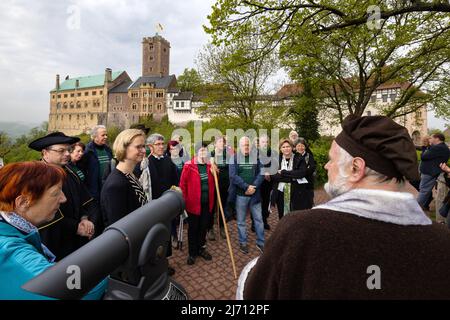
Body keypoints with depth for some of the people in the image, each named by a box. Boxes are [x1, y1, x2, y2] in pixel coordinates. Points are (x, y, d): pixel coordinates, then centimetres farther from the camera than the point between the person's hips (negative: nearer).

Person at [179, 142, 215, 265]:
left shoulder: (210, 165, 3)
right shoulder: (189, 166, -12)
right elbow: (182, 184, -8)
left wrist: (214, 172, -1)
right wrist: (185, 201, -9)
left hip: (207, 203, 4)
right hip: (194, 203, -4)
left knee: (203, 227, 18)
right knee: (193, 228, 12)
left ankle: (201, 248, 38)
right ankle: (192, 253, 29)